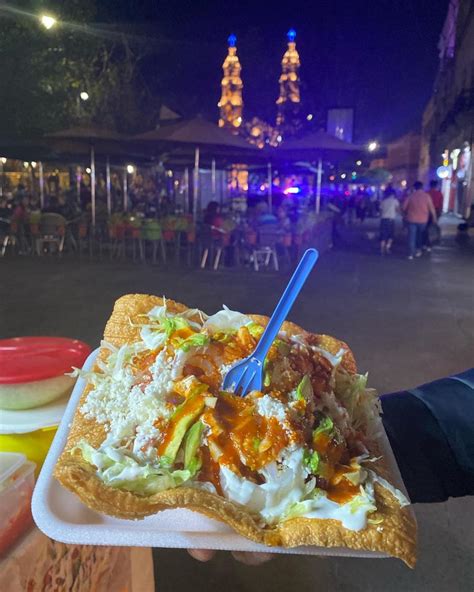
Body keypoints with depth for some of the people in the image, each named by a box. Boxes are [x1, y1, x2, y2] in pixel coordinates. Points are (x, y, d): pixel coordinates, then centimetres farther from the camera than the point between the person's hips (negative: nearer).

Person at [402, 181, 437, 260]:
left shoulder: (411, 196, -3)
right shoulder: (426, 196, -4)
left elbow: (404, 207, -2)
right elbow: (431, 208, -3)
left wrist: (406, 214, 17)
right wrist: (434, 218, 7)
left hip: (412, 219, -1)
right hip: (423, 219, 1)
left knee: (411, 236, 1)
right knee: (420, 235, 20)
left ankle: (411, 253, -5)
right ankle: (418, 250, 24)